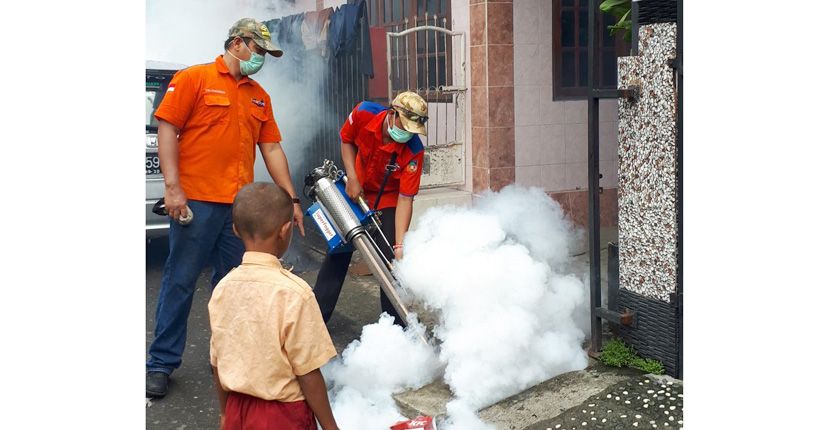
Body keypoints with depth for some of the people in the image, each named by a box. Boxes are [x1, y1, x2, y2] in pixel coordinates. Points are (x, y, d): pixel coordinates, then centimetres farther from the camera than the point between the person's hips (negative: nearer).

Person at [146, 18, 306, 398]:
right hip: (196, 200, -5)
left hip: (241, 205, 5)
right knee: (180, 281, 1)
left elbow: (272, 149, 17)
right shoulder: (194, 78, 0)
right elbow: (167, 128, -6)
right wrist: (173, 187, -14)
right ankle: (161, 362, 10)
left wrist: (292, 198, 12)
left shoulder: (259, 96, 17)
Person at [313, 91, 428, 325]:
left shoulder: (414, 152, -32)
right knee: (337, 250, 10)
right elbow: (346, 140, -4)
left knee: (390, 260, -11)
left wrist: (400, 244, -34)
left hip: (388, 200, -3)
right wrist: (352, 178, -16)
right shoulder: (363, 114, -26)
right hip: (356, 191, 3)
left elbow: (405, 199, -29)